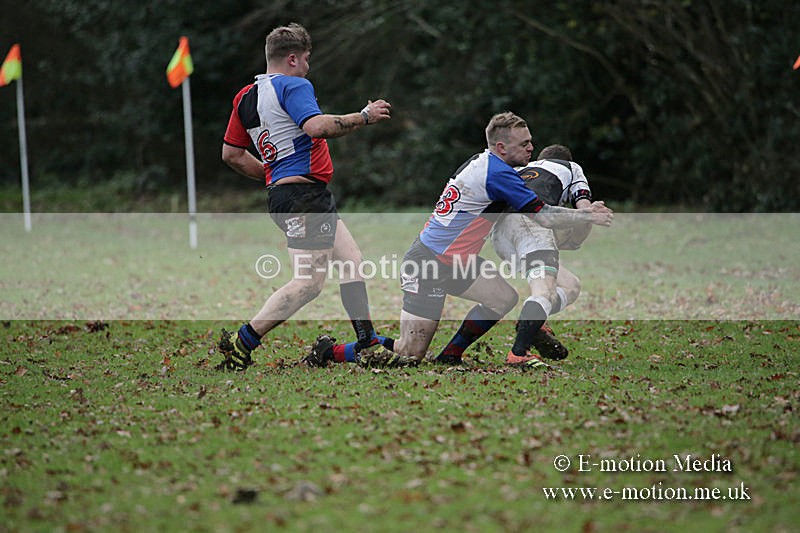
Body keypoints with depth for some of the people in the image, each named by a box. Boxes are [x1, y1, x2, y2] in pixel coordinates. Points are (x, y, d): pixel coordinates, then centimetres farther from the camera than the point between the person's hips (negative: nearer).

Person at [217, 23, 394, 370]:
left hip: (281, 189, 11)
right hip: (304, 194, -11)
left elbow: (231, 154, 19)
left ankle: (367, 340, 13)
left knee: (351, 260, 14)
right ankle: (241, 343, -13)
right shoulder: (293, 86, -10)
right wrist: (365, 116, -17)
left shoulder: (246, 96, 16)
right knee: (309, 282, -12)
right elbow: (317, 126, -28)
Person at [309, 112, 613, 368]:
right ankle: (327, 351, 3)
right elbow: (545, 217, -17)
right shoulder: (497, 174, -19)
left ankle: (449, 357, 10)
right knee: (410, 355, -8)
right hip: (428, 264, -10)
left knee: (505, 298, 6)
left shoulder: (482, 162, 10)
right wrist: (588, 216, -2)